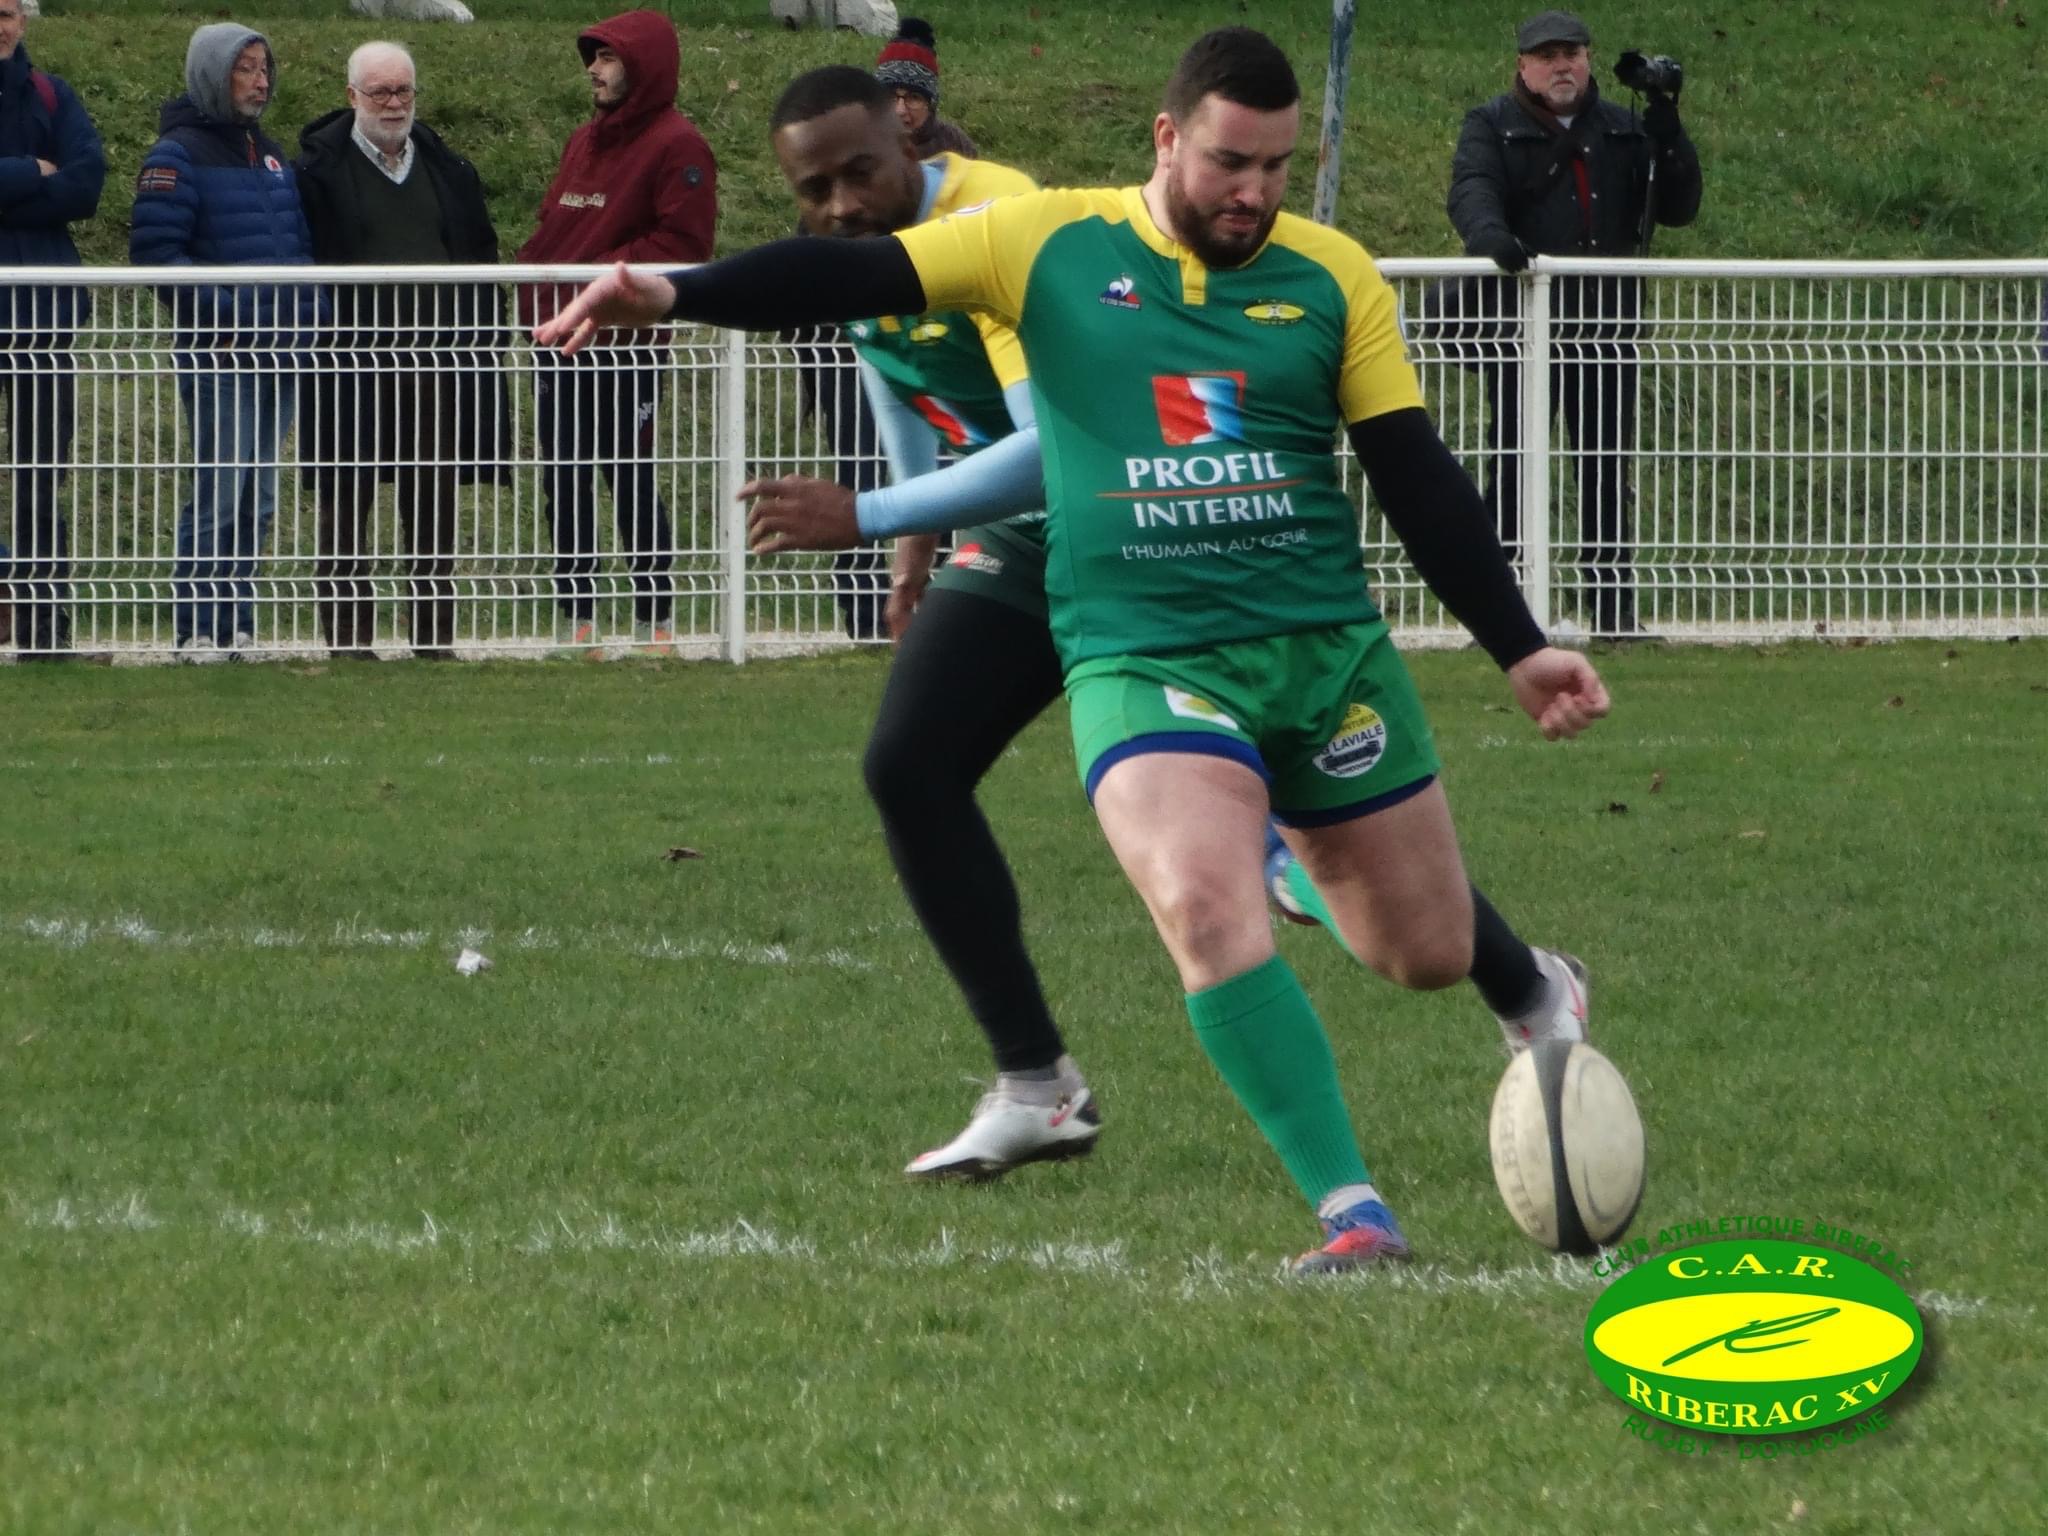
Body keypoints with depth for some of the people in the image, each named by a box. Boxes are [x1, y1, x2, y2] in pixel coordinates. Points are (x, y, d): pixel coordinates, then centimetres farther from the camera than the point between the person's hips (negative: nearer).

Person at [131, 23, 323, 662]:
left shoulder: (269, 155, 18)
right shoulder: (177, 155, -6)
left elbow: (300, 242, 26)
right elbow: (153, 249, -13)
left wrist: (310, 309, 10)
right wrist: (219, 304, -20)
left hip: (278, 352, 8)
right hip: (218, 351, -8)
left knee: (257, 498, 8)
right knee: (219, 490, -10)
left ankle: (237, 627, 12)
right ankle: (199, 628, -6)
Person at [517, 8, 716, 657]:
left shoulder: (676, 146, -7)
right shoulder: (585, 141, 19)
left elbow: (681, 244, -15)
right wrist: (536, 270, 1)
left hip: (626, 342, -8)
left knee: (631, 479, -5)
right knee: (562, 481, 7)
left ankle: (656, 621, 1)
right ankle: (577, 620, 12)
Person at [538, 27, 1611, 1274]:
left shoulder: (1333, 279, 4)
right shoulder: (1052, 244, 0)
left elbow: (1419, 478, 6)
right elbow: (859, 278, -5)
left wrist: (1522, 651, 1)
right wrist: (673, 295, -18)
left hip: (1328, 650, 2)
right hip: (1139, 658, -2)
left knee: (1429, 955, 9)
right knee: (1208, 911, -28)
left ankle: (1534, 995, 48)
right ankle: (1353, 1214, -23)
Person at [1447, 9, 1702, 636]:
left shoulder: (1624, 131, 16)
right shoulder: (1493, 128, 5)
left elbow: (1678, 208, 11)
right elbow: (1471, 190, -13)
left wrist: (1668, 134, -3)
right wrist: (1490, 234, -35)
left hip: (1605, 325, 4)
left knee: (1608, 473, 6)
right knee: (1512, 465, -7)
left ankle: (1615, 607, 11)